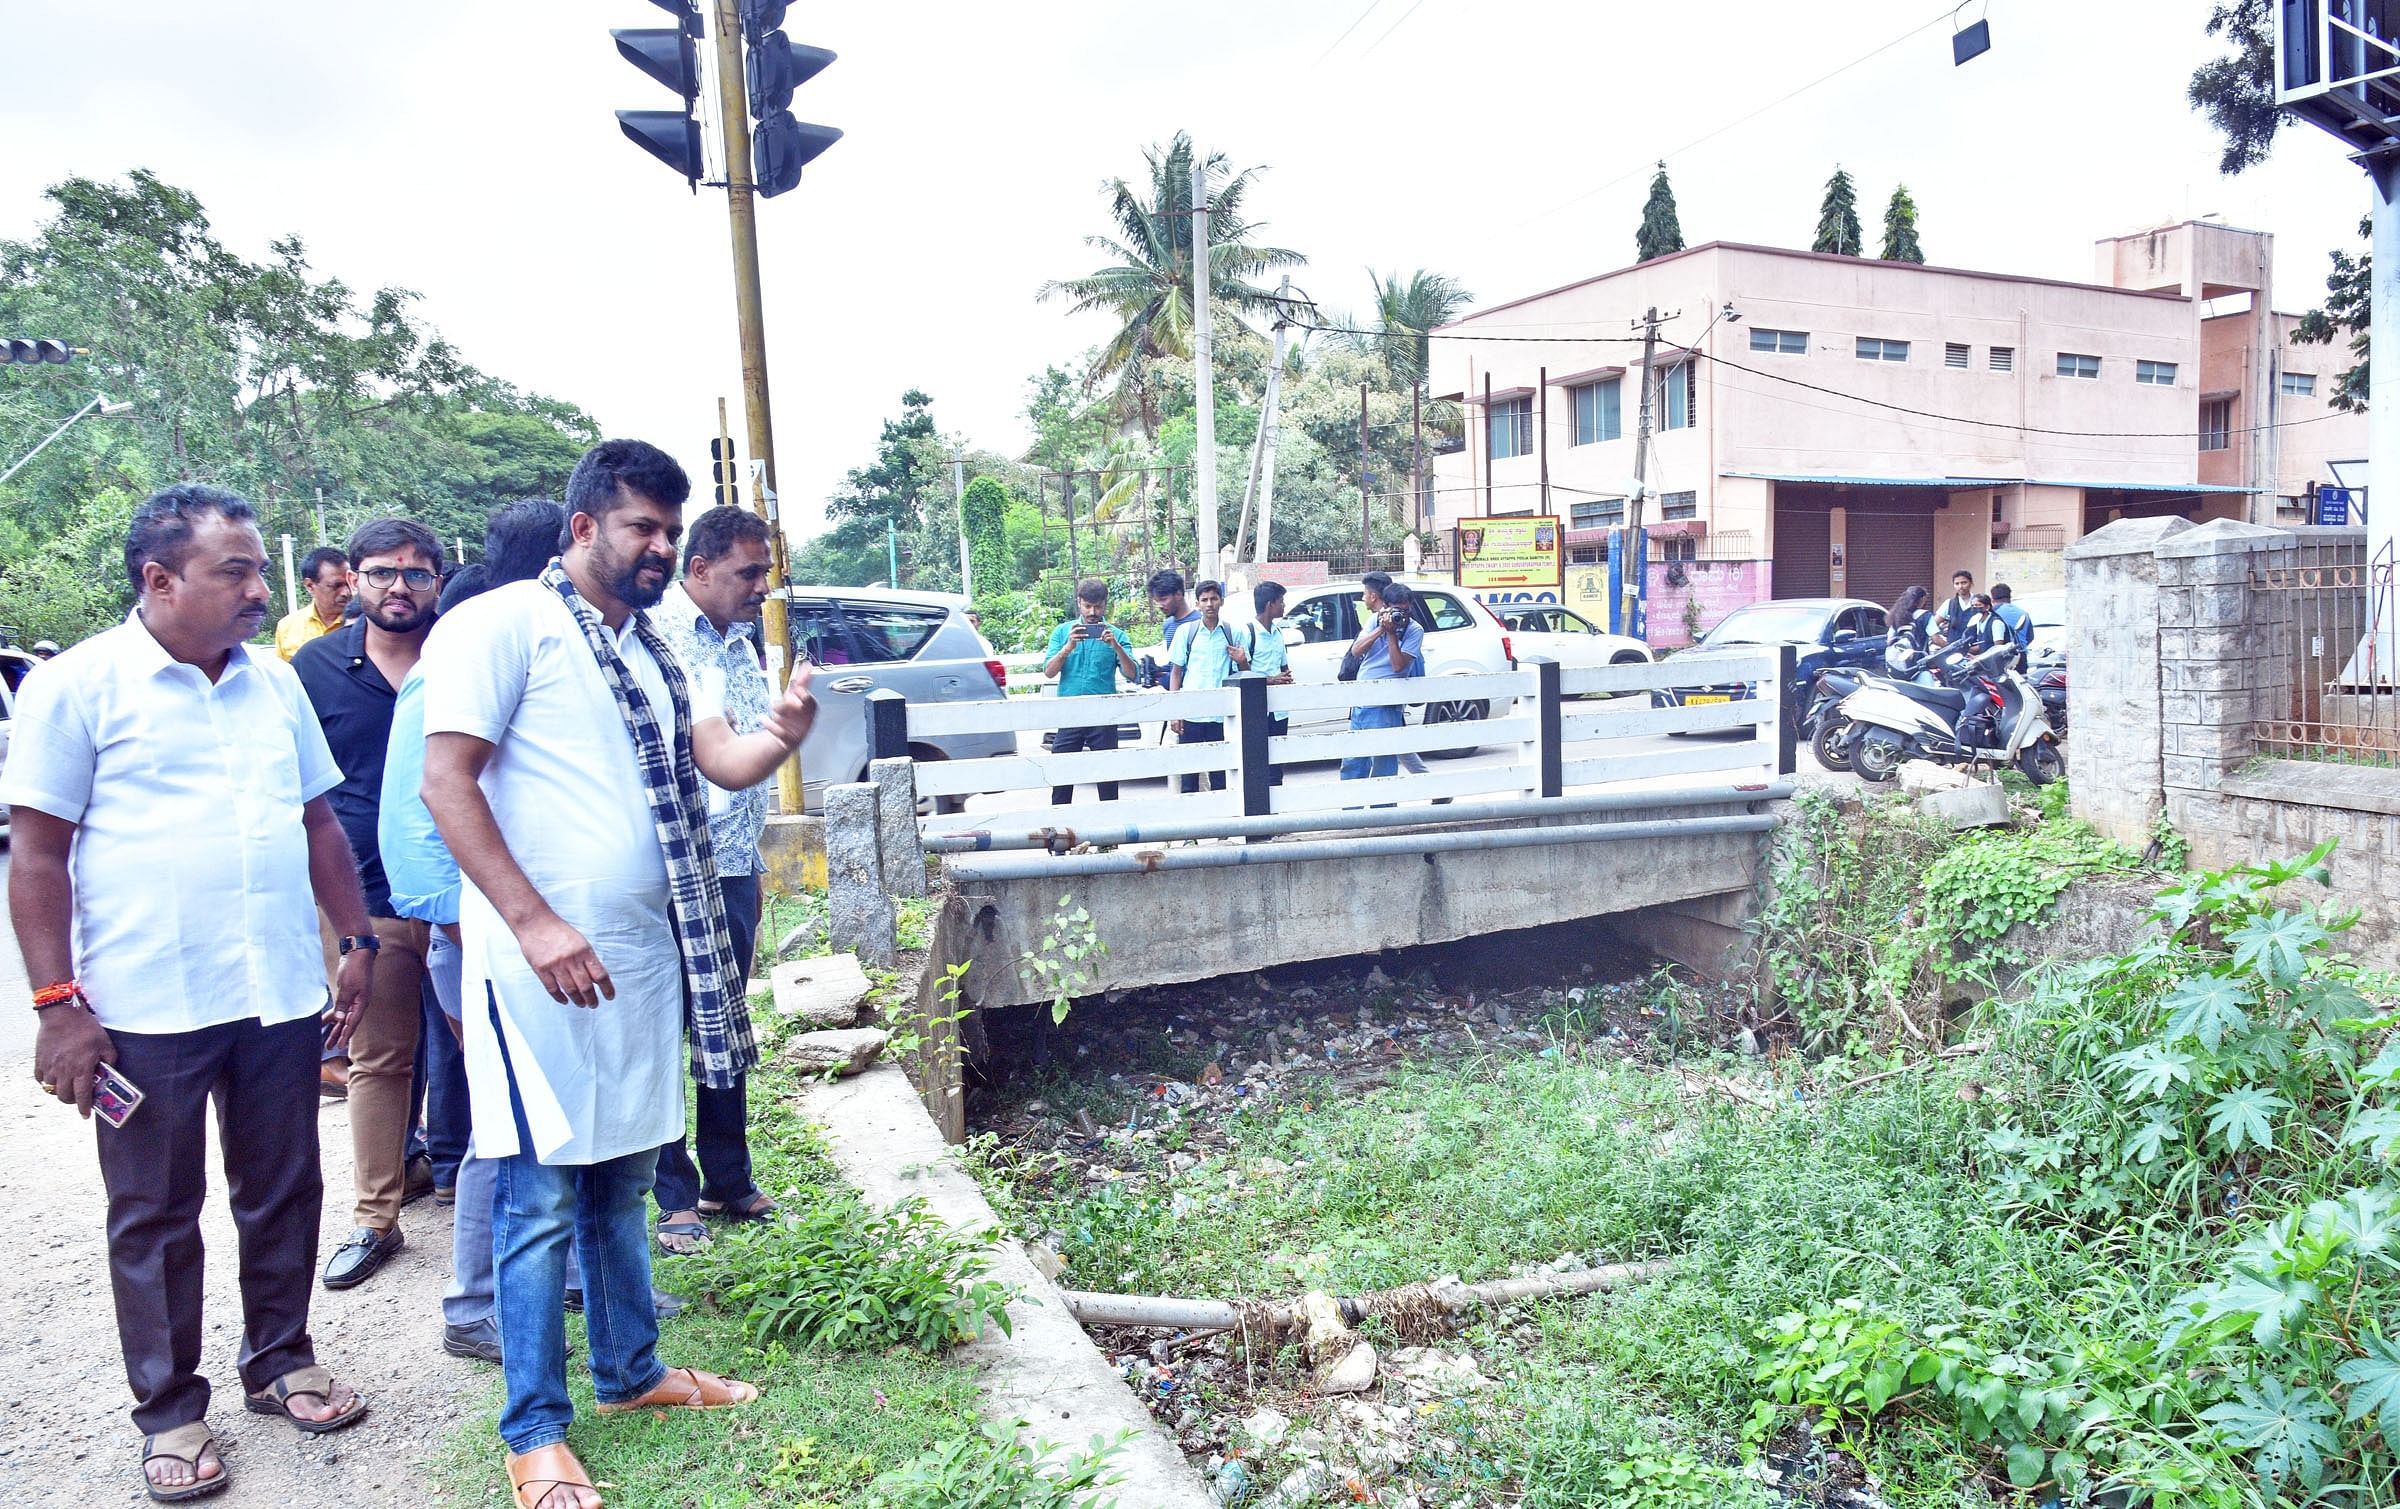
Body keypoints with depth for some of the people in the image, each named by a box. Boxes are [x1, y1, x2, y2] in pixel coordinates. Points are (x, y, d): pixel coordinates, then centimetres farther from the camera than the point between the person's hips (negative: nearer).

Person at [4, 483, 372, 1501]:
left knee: (283, 1192, 14)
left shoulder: (275, 681, 8)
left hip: (280, 997, 5)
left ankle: (279, 1360, 33)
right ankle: (170, 1411, 25)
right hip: (145, 1007, -4)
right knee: (155, 1216, 9)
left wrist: (358, 942, 10)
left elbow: (319, 822, 15)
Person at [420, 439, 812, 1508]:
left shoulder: (653, 651, 16)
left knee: (622, 1173, 17)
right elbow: (447, 785, -12)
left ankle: (630, 1372, 32)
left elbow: (722, 762, 11)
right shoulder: (502, 625, -7)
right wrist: (536, 924, -20)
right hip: (538, 958, -7)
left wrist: (781, 735, -13)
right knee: (542, 1192, -1)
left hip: (643, 954, 7)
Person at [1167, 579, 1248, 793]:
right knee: (1188, 771, 2)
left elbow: (1245, 673, 14)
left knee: (1220, 773, 5)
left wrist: (1242, 661, -10)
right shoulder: (1186, 631, 5)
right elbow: (1176, 672, 7)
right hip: (1190, 713, -1)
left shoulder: (1232, 632, 6)